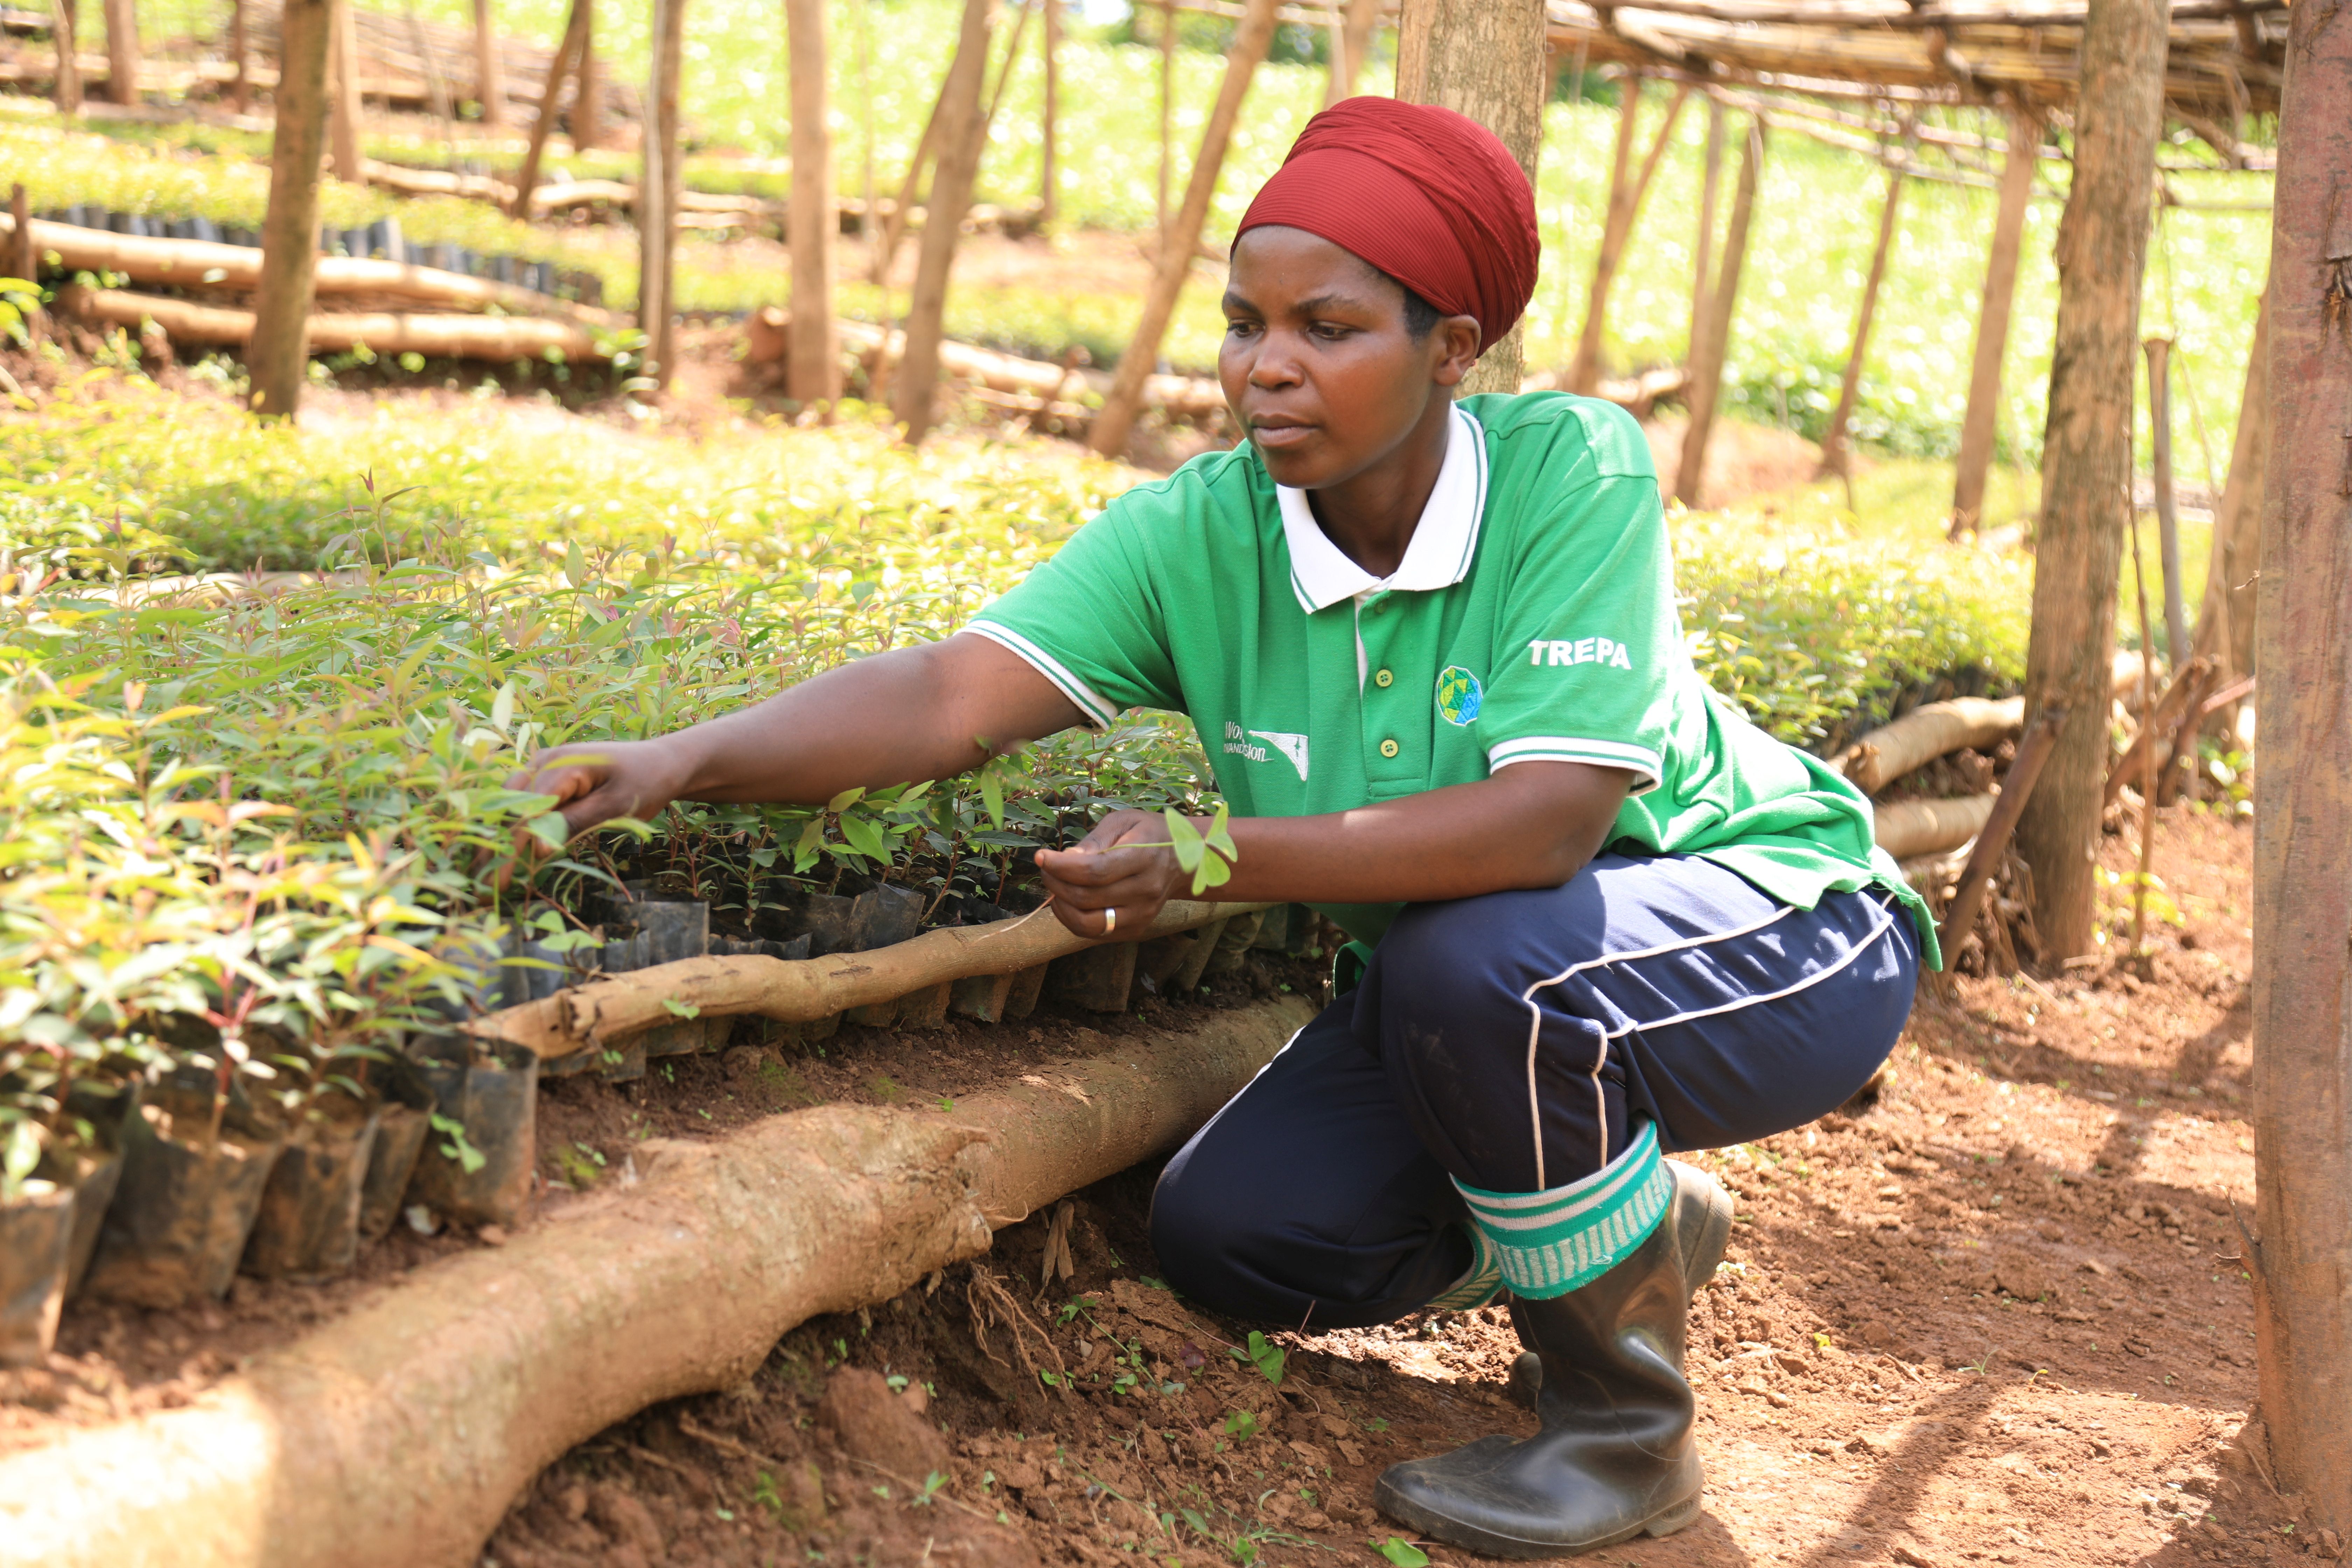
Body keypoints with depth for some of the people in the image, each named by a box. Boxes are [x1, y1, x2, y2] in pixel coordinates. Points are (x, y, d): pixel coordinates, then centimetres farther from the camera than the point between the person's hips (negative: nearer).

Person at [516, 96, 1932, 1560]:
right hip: (1455, 981, 6)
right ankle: (1637, 1226, 19)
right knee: (1229, 1235, -7)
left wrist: (1208, 861, -39)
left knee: (1482, 960, -36)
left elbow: (1549, 818, -36)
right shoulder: (1200, 535, -14)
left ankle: (1627, 1429, -11)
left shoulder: (1572, 469, -27)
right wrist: (681, 764, -42)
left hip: (1769, 916, -6)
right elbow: (949, 694, -26)